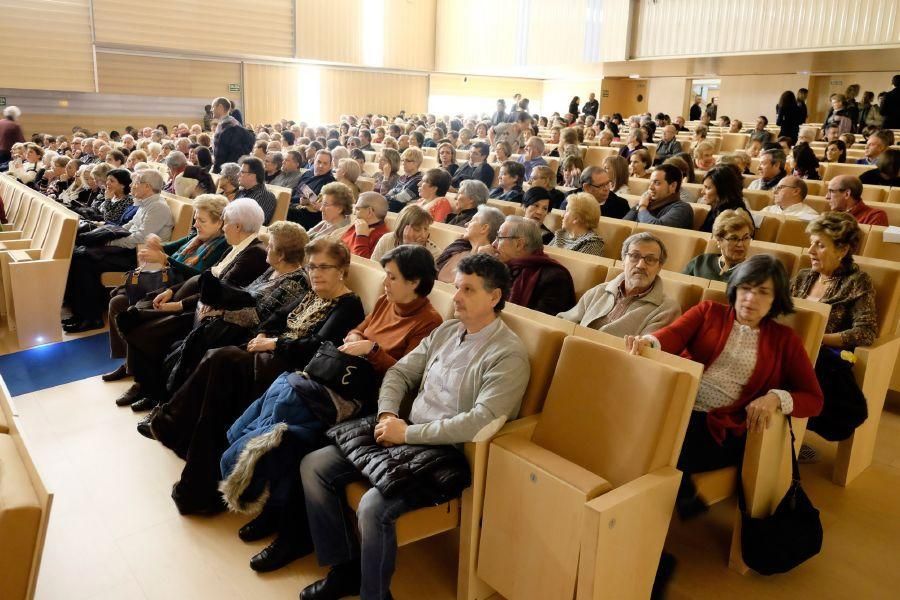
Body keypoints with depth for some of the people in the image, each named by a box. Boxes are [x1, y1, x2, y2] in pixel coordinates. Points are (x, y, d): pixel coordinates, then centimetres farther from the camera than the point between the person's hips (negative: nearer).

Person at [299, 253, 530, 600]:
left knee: (374, 507, -30)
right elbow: (400, 373, 14)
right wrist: (387, 414, -7)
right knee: (313, 466, 1)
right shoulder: (446, 331, 10)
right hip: (408, 434, 8)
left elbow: (481, 423, -25)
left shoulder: (507, 354, -15)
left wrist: (407, 433, -20)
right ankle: (346, 569, 14)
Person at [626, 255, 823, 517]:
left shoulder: (785, 340, 17)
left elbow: (813, 400, 13)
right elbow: (673, 334, -2)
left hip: (722, 428, -2)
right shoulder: (708, 312, 17)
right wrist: (648, 342, -27)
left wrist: (776, 398, -10)